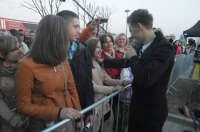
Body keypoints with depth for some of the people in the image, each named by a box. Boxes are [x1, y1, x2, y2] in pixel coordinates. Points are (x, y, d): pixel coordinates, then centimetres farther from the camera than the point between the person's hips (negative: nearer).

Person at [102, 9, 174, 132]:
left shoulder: (164, 47, -24)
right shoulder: (143, 46, 1)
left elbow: (145, 79, -34)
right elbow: (128, 62, 15)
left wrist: (133, 56, -18)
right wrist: (104, 62, 20)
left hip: (152, 111, -7)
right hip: (137, 105, 8)